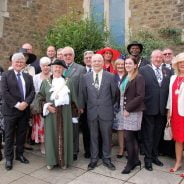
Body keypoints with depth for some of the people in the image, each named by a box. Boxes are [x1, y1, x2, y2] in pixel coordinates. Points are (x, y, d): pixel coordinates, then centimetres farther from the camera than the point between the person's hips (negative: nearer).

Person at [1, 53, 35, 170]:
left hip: (25, 110, 4)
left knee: (22, 134, 13)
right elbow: (5, 93, -9)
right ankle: (9, 158, 18)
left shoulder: (28, 77, 11)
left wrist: (25, 103, -12)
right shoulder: (6, 75, -1)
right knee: (9, 135, 6)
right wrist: (17, 104, -16)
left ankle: (20, 154, 28)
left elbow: (32, 92, 4)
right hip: (11, 110, -3)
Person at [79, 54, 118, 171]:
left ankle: (107, 159, 27)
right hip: (91, 112, 1)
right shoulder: (85, 77, 3)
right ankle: (94, 159, 27)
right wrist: (82, 107, 12)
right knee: (93, 137, 11)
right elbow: (83, 95, 8)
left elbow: (114, 94, 6)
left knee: (107, 136, 9)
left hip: (106, 112, -1)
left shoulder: (110, 77, -2)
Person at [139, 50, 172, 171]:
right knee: (148, 135, 7)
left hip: (162, 109, 4)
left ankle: (154, 156, 33)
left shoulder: (168, 71, 9)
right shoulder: (144, 70, -3)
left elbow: (169, 90, 6)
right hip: (148, 108, -4)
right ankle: (148, 159, 21)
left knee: (157, 134, 16)